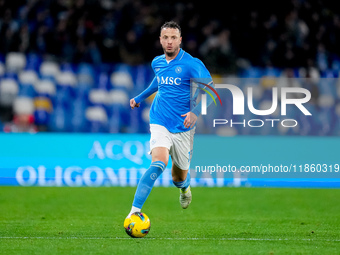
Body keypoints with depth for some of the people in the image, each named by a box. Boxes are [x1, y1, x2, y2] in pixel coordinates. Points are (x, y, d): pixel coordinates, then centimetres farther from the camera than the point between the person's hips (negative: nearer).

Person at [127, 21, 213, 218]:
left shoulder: (191, 64, -11)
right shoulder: (157, 63, 5)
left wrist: (196, 111, -30)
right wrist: (140, 97, 35)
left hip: (183, 127, -1)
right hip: (160, 123, 1)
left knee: (179, 178, 14)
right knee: (159, 163, -28)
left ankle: (185, 187, 53)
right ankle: (135, 210, -32)